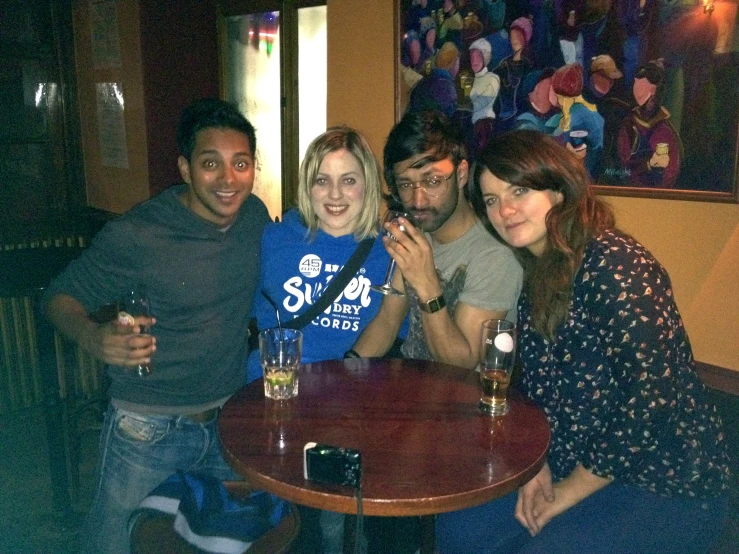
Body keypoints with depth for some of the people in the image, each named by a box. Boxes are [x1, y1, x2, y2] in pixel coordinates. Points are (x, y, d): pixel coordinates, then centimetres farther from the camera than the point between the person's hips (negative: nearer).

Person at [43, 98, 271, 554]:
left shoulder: (256, 216, -4)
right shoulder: (136, 235, -20)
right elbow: (61, 298, -9)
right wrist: (93, 337, -30)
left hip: (230, 419, 5)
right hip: (148, 428, -4)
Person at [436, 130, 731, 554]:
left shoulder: (613, 263, -22)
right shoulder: (536, 273, 3)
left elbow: (652, 398, -25)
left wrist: (568, 492, -15)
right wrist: (538, 466, -4)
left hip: (669, 488, -7)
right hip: (575, 467, 7)